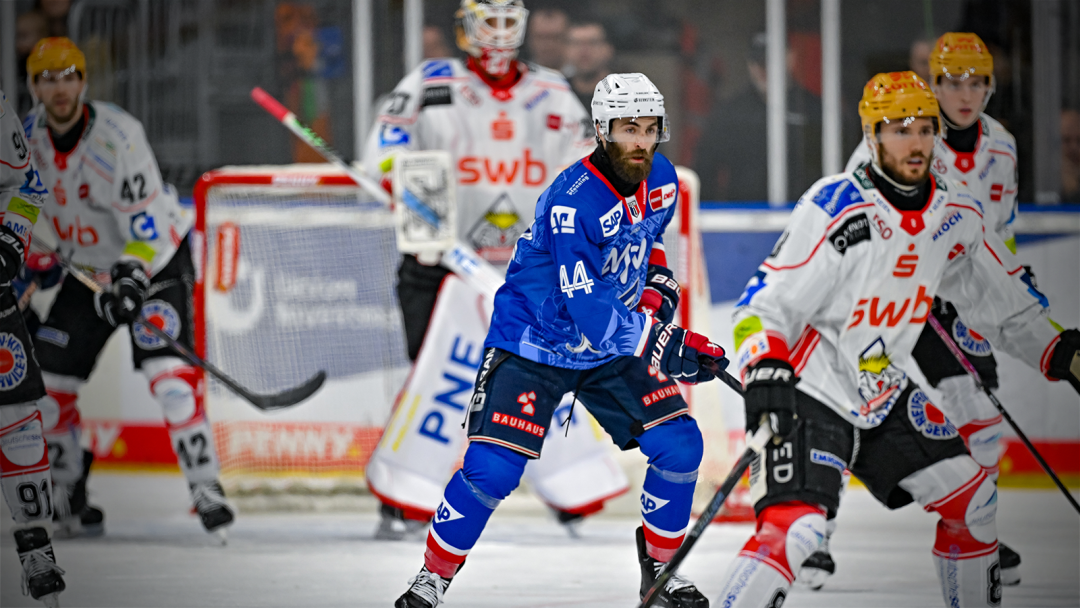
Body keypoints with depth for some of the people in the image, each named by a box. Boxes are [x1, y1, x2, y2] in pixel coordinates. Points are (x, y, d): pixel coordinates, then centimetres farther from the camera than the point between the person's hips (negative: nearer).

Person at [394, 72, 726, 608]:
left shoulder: (660, 179, -5)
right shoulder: (572, 201, -29)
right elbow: (586, 308, -33)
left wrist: (657, 279, 2)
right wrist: (664, 346, -38)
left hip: (613, 350, 6)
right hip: (533, 347, -6)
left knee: (679, 445, -5)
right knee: (493, 468, -16)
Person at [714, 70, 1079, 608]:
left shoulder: (956, 214, 2)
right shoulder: (835, 209, -20)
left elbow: (1000, 297, 17)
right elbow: (766, 302, -21)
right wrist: (765, 372, -36)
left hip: (884, 396, 8)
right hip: (809, 391, -8)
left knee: (970, 499, 11)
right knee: (792, 526, -25)